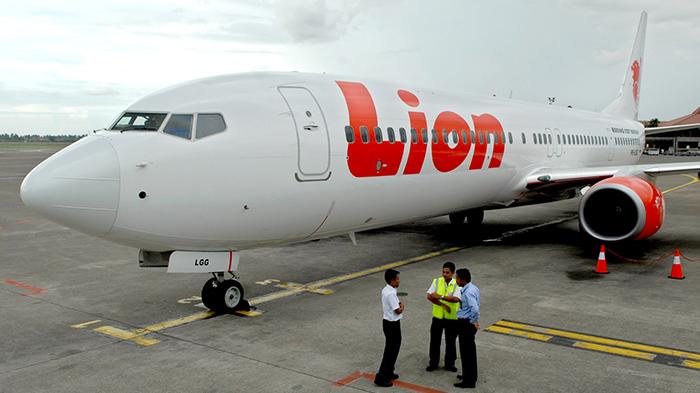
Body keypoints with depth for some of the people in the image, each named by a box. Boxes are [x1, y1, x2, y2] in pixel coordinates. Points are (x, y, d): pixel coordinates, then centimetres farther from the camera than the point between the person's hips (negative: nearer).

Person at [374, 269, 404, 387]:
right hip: (393, 324, -10)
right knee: (391, 351, -2)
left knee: (391, 348, 21)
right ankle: (381, 378, 2)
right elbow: (398, 311, -22)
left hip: (387, 321, 10)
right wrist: (402, 306, -3)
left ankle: (389, 373, 33)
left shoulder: (385, 290, 6)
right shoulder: (391, 294, -25)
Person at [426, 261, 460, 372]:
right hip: (437, 316, 2)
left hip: (452, 317, -2)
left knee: (450, 341, 11)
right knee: (435, 340, 10)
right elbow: (429, 296, -11)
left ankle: (449, 364, 27)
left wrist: (440, 297, -30)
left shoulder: (457, 284, -10)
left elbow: (456, 299, -25)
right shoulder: (436, 281, -3)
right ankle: (433, 362, 25)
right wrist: (443, 305, -20)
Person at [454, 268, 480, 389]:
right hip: (469, 323, 10)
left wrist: (474, 322, -22)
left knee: (466, 352, 0)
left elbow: (475, 309, -36)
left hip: (466, 324, -10)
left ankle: (469, 381, 10)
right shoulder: (473, 288, 7)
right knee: (470, 350, 22)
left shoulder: (468, 292, -25)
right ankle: (471, 375, 37)